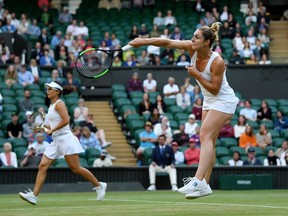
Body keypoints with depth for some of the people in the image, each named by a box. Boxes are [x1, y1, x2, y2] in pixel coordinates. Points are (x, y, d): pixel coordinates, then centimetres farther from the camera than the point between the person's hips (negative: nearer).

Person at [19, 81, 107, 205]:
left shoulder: (59, 104, -9)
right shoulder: (51, 106, 17)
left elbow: (65, 120, -22)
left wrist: (52, 130, -17)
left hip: (65, 139, -9)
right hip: (56, 141, 9)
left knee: (75, 168, -6)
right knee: (42, 166, -3)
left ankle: (99, 185, 8)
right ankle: (34, 196, -8)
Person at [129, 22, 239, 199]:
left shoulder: (217, 62, -27)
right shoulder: (192, 48, -9)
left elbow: (215, 89, -22)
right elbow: (168, 42, -13)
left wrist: (196, 75, -25)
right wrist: (144, 41, -22)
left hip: (223, 101, -8)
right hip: (210, 101, 9)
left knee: (205, 135, -22)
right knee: (208, 141, 6)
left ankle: (199, 181, -35)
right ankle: (205, 185, 7)